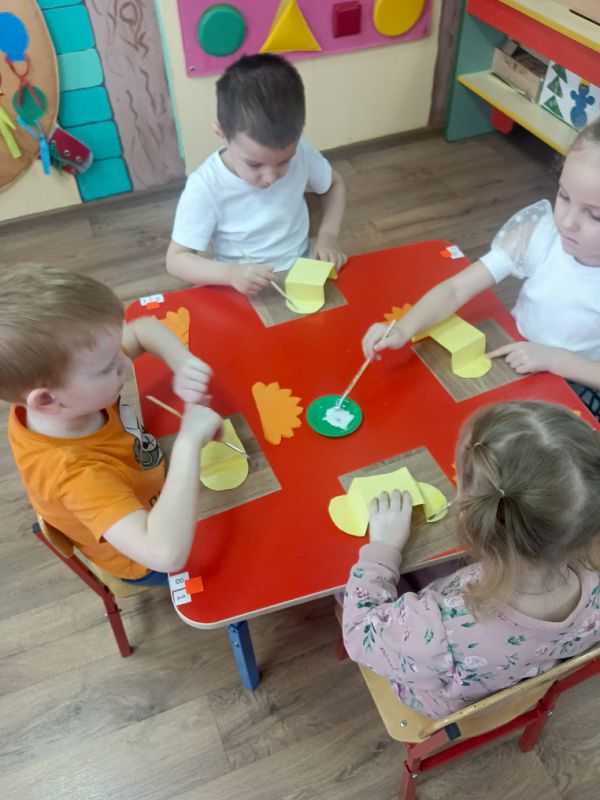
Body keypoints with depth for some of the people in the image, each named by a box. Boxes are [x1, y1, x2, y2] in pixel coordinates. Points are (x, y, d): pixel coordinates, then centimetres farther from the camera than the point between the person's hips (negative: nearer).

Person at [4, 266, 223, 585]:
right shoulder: (74, 472, -45)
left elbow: (145, 329, -11)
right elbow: (166, 553, -56)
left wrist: (185, 365, -32)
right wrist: (189, 441, -49)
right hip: (148, 560, -6)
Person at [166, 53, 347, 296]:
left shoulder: (301, 153, -10)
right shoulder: (205, 188, -20)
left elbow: (333, 185, 10)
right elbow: (176, 259, -14)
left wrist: (328, 235, -6)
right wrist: (230, 273, -30)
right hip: (244, 293, -3)